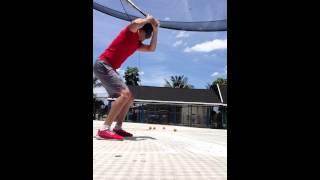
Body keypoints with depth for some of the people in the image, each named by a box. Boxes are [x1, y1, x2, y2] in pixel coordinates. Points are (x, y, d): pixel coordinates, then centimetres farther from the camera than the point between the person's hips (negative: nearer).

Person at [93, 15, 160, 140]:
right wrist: (148, 19, -5)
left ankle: (118, 128, 5)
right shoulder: (130, 32, -4)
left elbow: (151, 49, 16)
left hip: (110, 68, 10)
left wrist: (155, 30, 12)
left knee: (129, 97, 10)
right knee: (125, 93, -25)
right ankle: (104, 130, -29)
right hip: (102, 65, -10)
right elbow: (136, 23, -25)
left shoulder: (137, 43, 20)